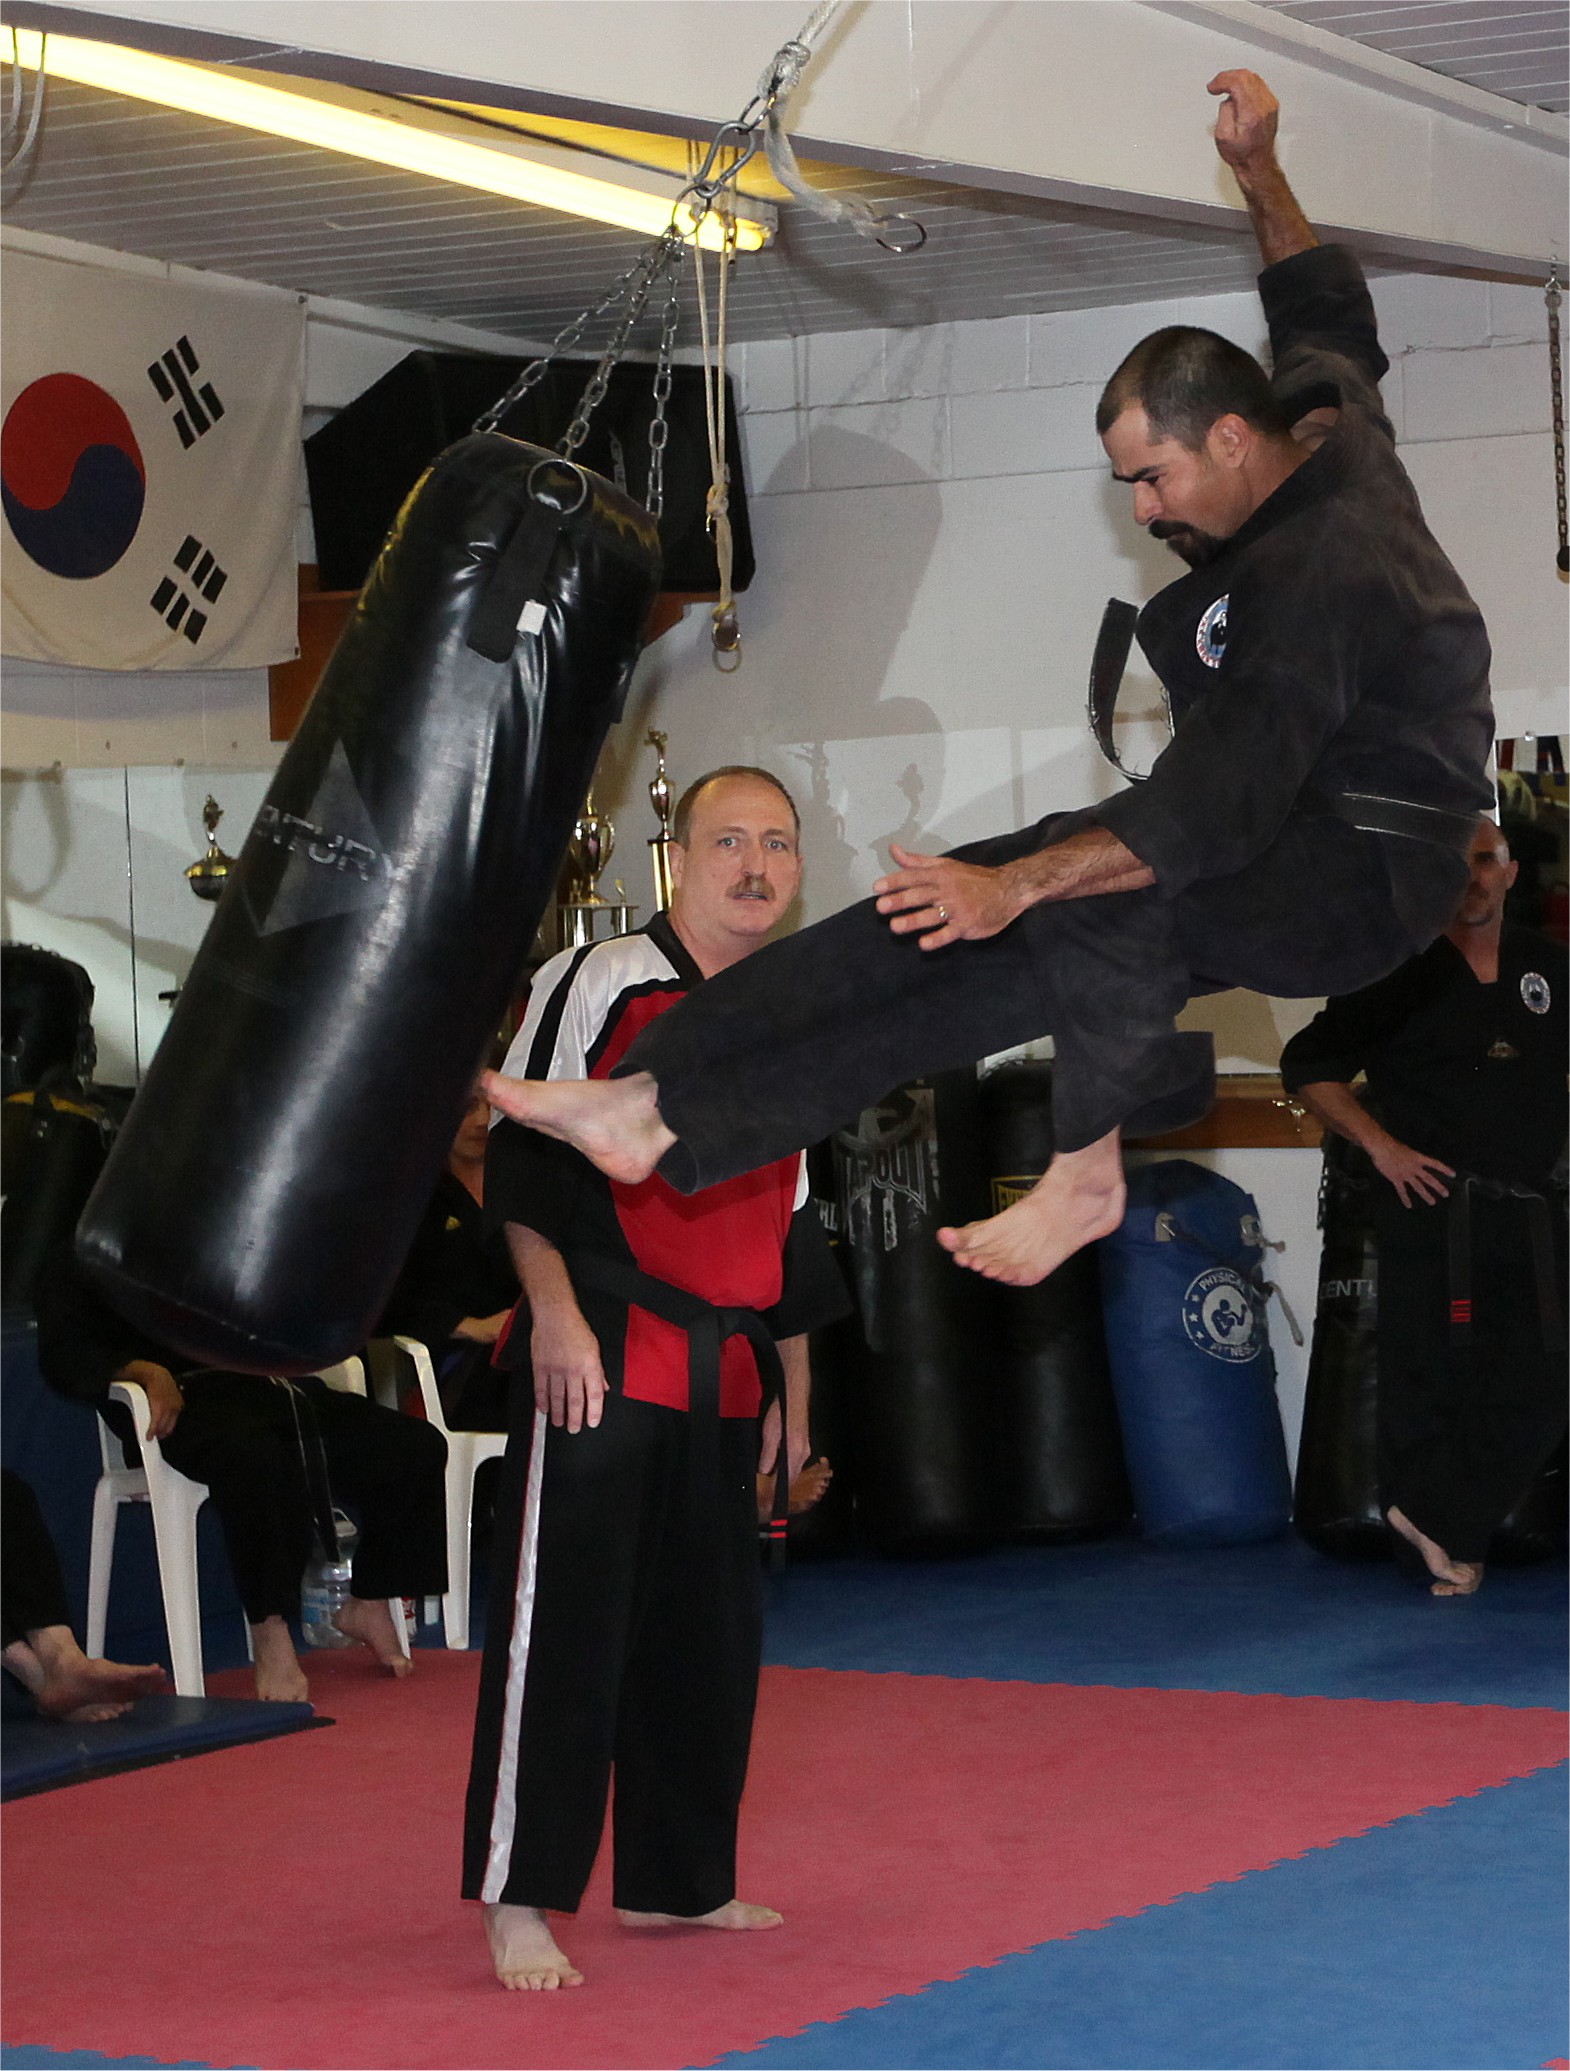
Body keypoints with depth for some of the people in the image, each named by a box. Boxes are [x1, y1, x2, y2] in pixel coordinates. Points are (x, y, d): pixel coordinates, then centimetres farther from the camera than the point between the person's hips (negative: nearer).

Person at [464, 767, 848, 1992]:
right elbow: (524, 1154, -10)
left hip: (721, 1373, 7)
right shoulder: (602, 982, -5)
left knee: (708, 1627, 13)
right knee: (561, 1614, -9)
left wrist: (793, 1394, 21)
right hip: (599, 1354, -7)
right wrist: (555, 1312, -18)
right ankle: (519, 1902, -6)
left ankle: (674, 1880, 26)